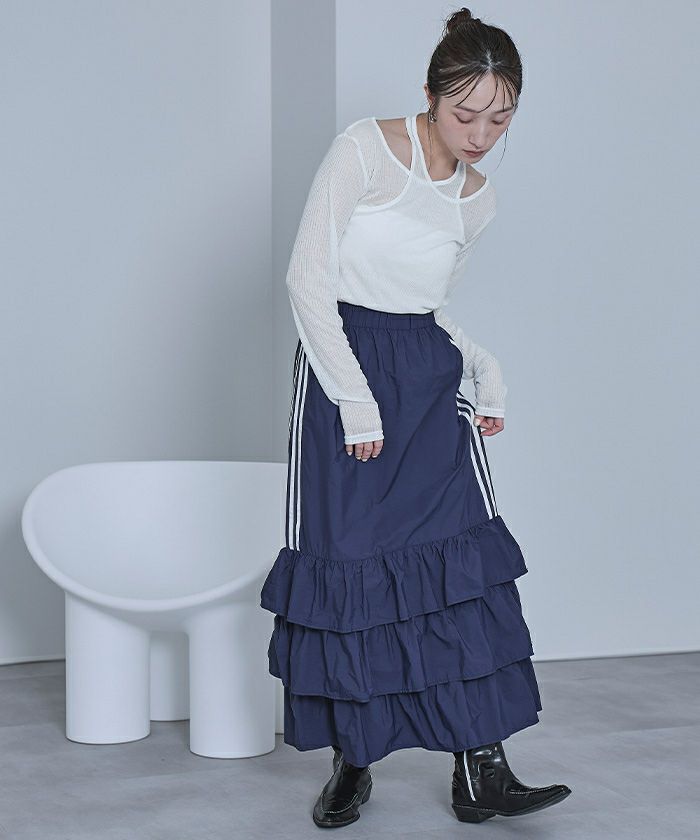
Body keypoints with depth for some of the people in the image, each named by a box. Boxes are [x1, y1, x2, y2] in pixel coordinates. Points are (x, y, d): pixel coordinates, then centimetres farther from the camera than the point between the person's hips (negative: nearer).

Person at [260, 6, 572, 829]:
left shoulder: (476, 197, 10)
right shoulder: (365, 150, -8)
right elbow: (308, 277, -11)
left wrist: (485, 368, 2)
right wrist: (356, 399, -15)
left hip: (430, 374, 5)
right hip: (342, 365, -5)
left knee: (465, 554, -6)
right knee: (347, 561, -4)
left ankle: (481, 773, -3)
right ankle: (352, 764, 12)